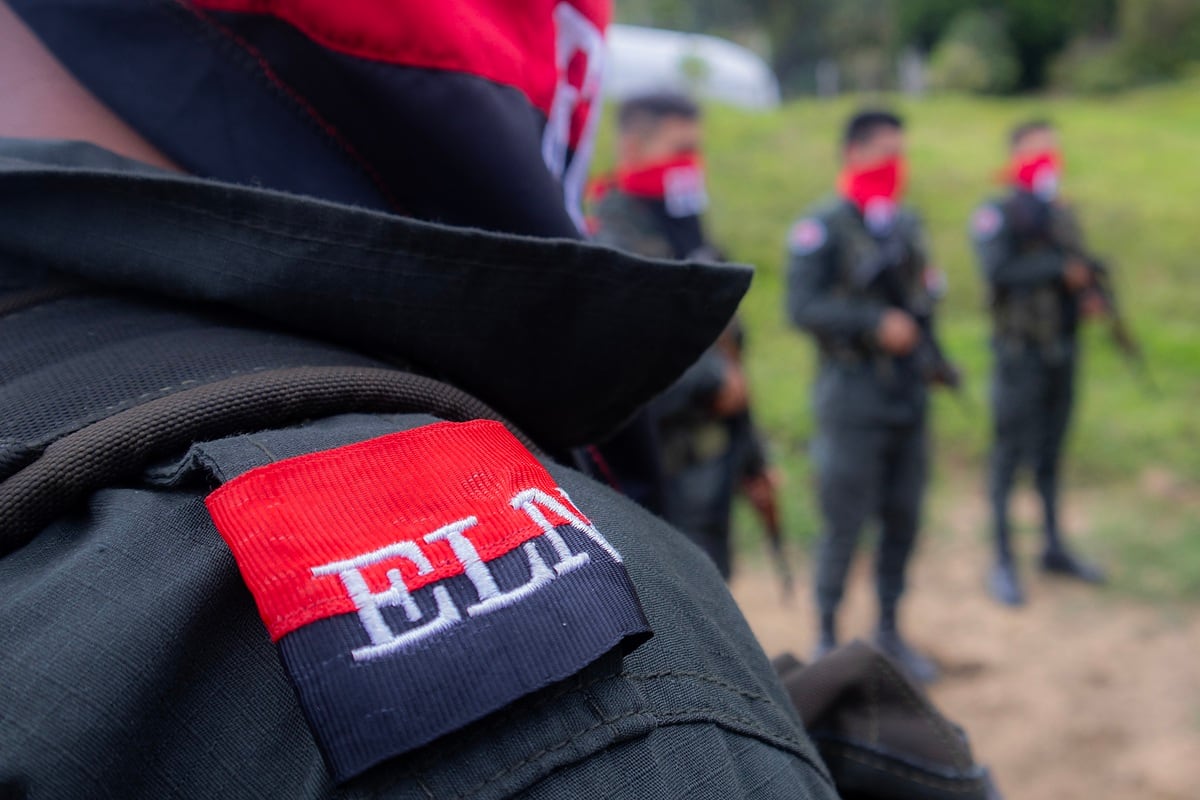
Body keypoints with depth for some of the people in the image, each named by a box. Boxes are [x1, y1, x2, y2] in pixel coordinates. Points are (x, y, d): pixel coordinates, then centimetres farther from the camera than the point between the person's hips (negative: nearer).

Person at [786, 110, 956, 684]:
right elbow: (802, 307, -18)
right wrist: (875, 324, -23)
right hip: (853, 404, -6)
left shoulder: (906, 226, 11)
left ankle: (889, 633, 29)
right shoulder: (821, 229, -9)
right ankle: (827, 642, 17)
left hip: (908, 400, 6)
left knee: (903, 520, 13)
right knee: (845, 527, 1)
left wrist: (931, 356, 10)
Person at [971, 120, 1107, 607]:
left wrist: (1089, 296, -1)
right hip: (1020, 352, -7)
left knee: (1051, 454, 15)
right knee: (1011, 453, -3)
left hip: (1063, 351, 7)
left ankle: (1054, 548, 27)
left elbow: (1078, 271, 20)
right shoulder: (996, 215, -8)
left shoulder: (1063, 215, 13)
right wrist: (1061, 270, -20)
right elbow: (998, 271, -23)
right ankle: (1003, 562, 4)